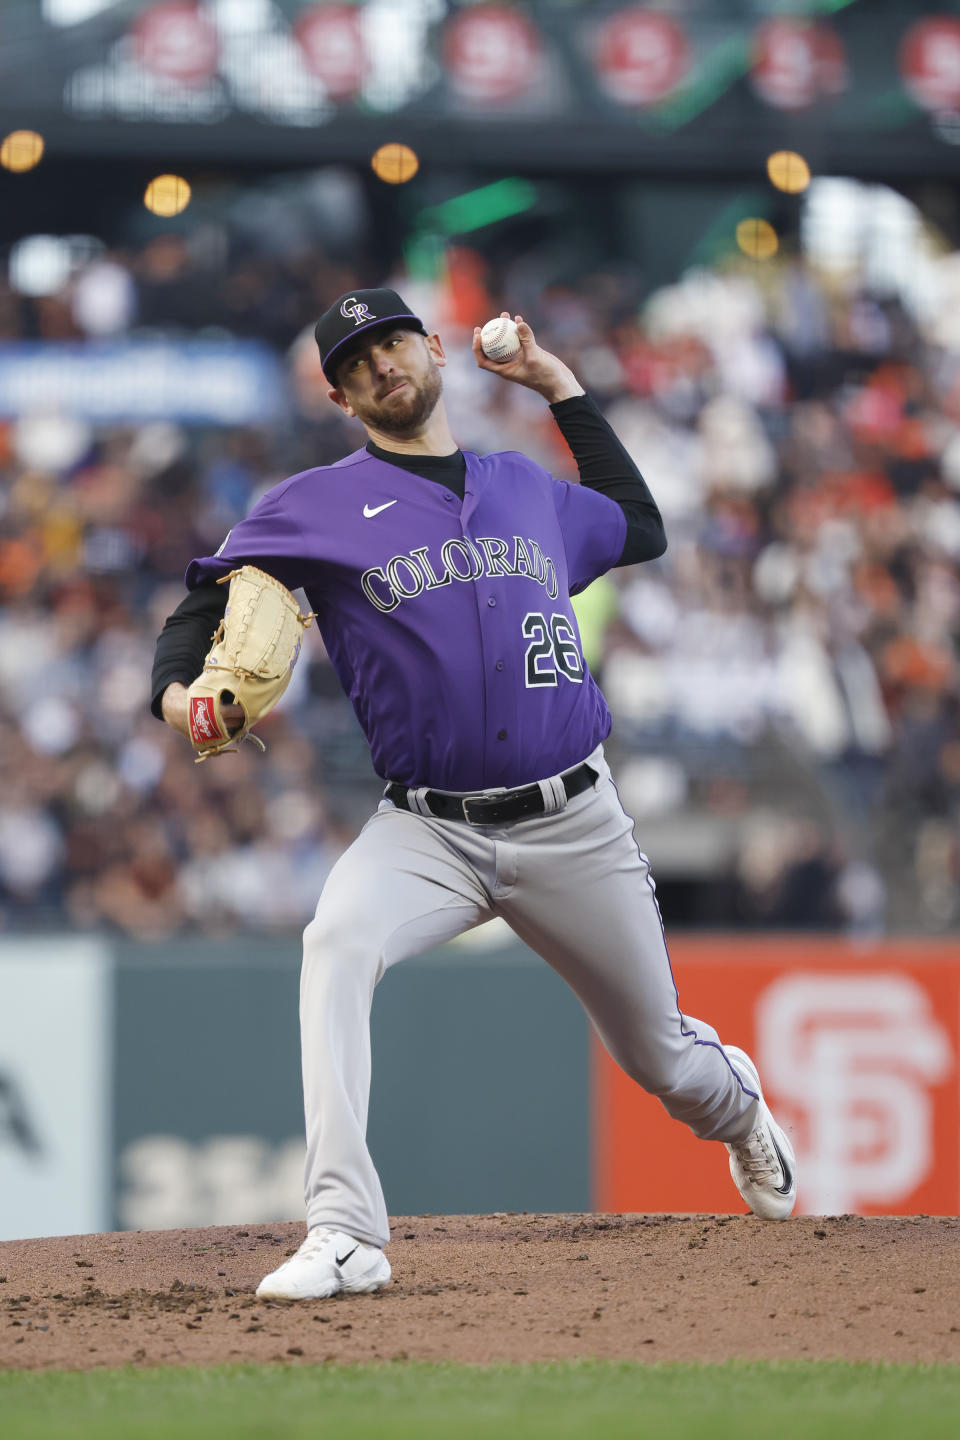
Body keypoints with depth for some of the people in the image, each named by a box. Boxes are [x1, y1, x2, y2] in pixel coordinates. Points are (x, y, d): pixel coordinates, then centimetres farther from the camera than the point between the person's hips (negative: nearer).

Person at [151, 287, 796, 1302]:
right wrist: (177, 691, -26)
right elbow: (207, 603, -3)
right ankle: (344, 1238, -37)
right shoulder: (317, 507, 2)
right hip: (427, 830, -2)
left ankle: (737, 1103, 53)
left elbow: (640, 529, 30)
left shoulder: (529, 489, 12)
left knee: (660, 1058, 12)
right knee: (337, 943, -34)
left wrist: (561, 389, 24)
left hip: (573, 826, 2)